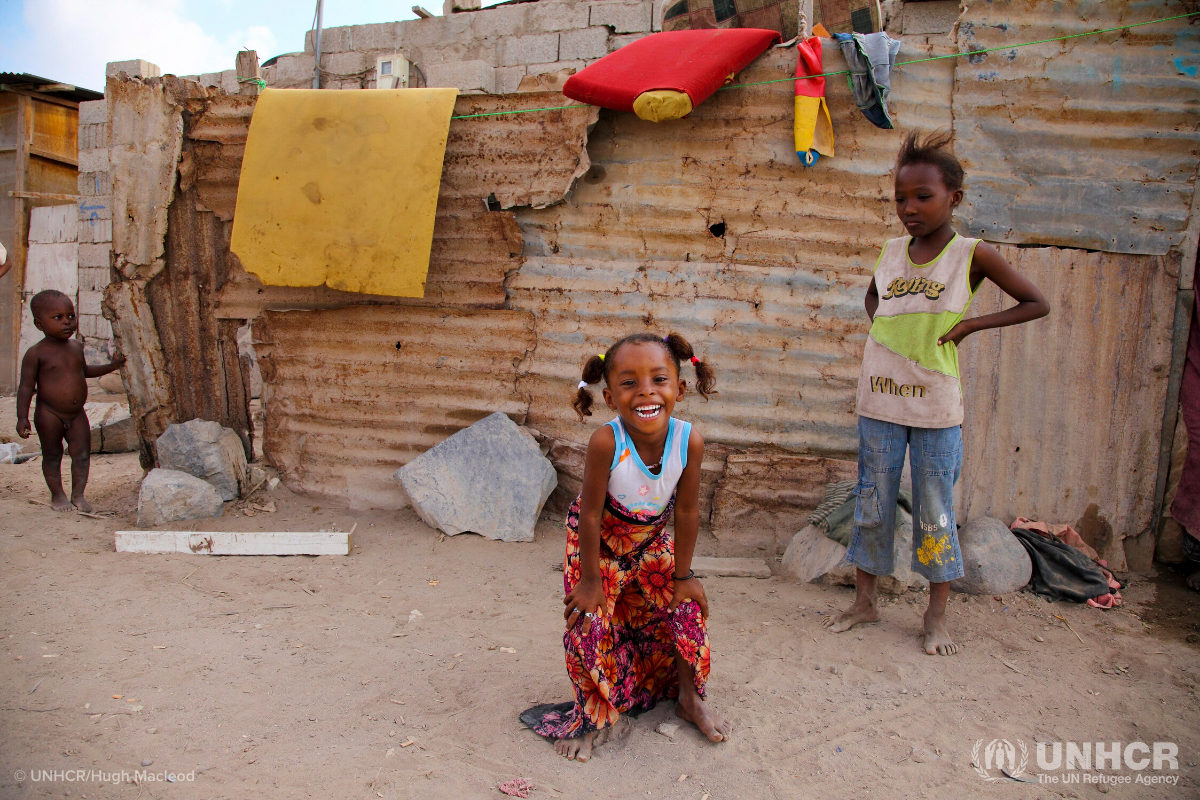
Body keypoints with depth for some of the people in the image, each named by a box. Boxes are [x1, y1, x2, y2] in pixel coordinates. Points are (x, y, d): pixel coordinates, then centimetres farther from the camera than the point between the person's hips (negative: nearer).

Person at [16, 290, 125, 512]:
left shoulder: (76, 346, 5)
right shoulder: (36, 353, -11)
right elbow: (26, 387, -10)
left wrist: (111, 366, 19)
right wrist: (22, 417, -16)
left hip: (77, 414, 4)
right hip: (49, 415, -4)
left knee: (82, 454, 2)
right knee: (52, 455, 8)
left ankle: (78, 494, 15)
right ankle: (57, 495, 23)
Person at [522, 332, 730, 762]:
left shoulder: (689, 440, -29)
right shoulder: (606, 441, -38)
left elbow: (686, 512, -16)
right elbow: (591, 514, -26)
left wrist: (682, 575, -5)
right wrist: (590, 578, -17)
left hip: (651, 541, 3)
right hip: (598, 541, -3)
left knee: (686, 611, 5)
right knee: (591, 625, -7)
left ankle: (690, 698, 31)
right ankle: (589, 715, 18)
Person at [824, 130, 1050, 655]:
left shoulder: (973, 255, -6)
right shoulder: (892, 252, 5)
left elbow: (1037, 304, 1)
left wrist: (970, 324, -8)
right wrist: (879, 323, 6)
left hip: (936, 407, -3)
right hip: (879, 402, 3)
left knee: (934, 512, 7)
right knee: (871, 507, 11)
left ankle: (936, 614, 23)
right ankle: (864, 601, 27)